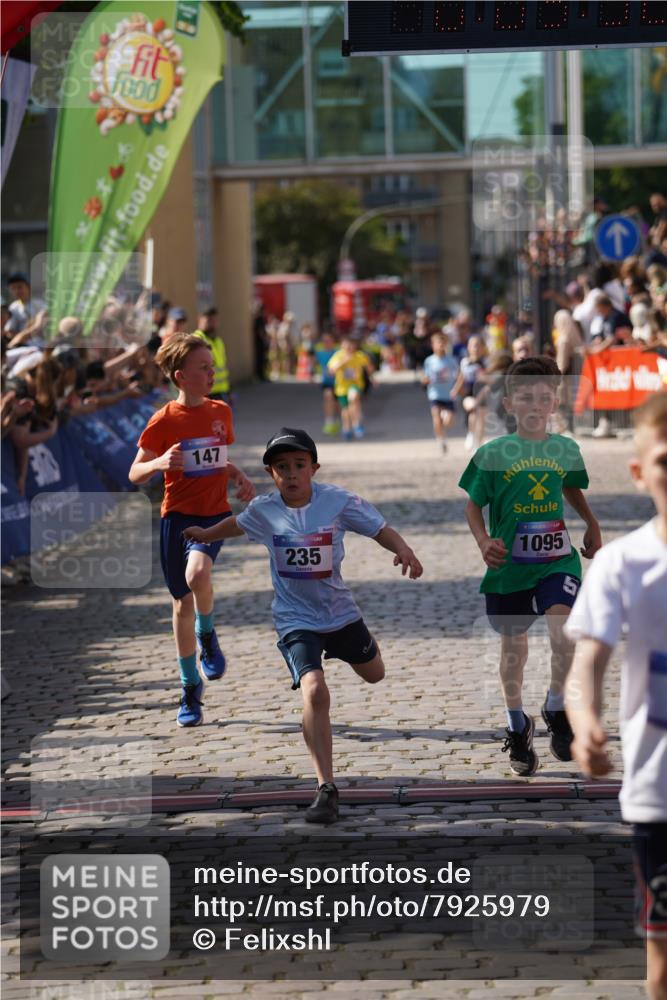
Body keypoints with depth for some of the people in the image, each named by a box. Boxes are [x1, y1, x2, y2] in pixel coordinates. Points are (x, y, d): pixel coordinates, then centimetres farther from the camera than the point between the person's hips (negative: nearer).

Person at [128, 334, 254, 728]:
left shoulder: (221, 412, 5)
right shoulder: (164, 420, -6)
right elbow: (135, 474, -3)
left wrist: (241, 479, 1)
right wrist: (158, 463, -24)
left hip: (215, 513, 1)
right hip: (177, 515, -1)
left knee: (197, 573, -30)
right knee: (183, 603, 7)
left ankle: (207, 635, 1)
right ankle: (191, 687, 22)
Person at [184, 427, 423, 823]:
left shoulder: (337, 500, -16)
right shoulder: (264, 510, -11)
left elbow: (380, 528, -13)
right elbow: (236, 524, 11)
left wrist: (403, 550, -33)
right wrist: (205, 535, 26)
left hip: (339, 610, 2)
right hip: (296, 619, -2)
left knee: (374, 675, 26)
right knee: (315, 691, -25)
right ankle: (327, 788, -22)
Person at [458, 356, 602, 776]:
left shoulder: (567, 449, 0)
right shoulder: (492, 454, -8)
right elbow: (473, 505, 0)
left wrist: (593, 525, 19)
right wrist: (484, 541, -15)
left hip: (556, 560, 0)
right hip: (509, 565, 0)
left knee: (564, 627, -25)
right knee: (514, 645, 14)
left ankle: (557, 709, -3)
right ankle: (518, 724, 36)